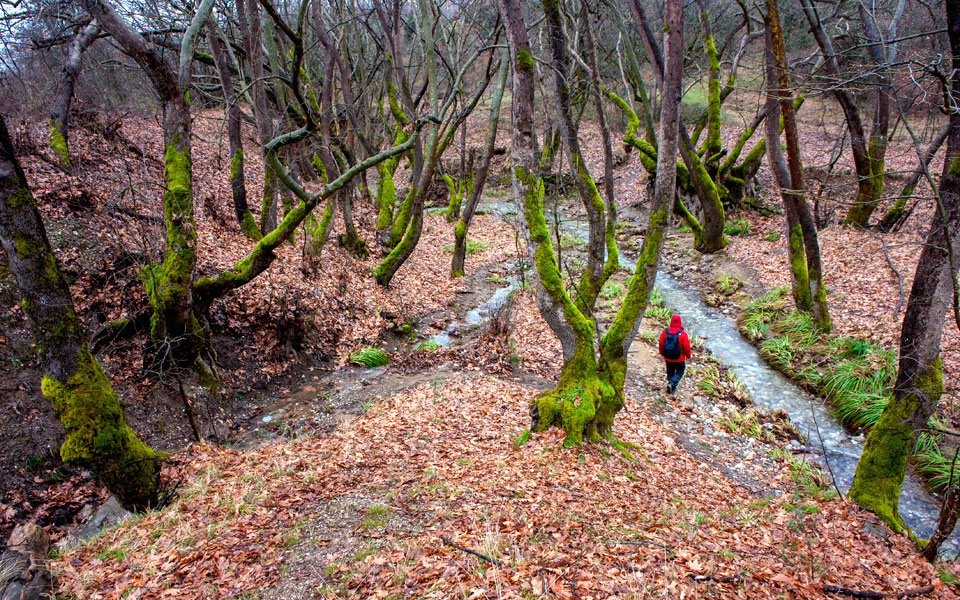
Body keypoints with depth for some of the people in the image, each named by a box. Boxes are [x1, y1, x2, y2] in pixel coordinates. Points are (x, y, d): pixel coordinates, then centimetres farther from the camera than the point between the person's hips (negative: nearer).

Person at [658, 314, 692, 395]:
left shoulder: (665, 331, -8)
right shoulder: (682, 333, -20)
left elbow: (661, 344, 2)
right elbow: (686, 347, -13)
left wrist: (662, 353, 19)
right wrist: (688, 355, 6)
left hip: (668, 358, 4)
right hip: (679, 358, -3)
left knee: (670, 372, 20)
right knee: (680, 371, 14)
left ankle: (671, 388, 25)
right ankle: (672, 384, -6)